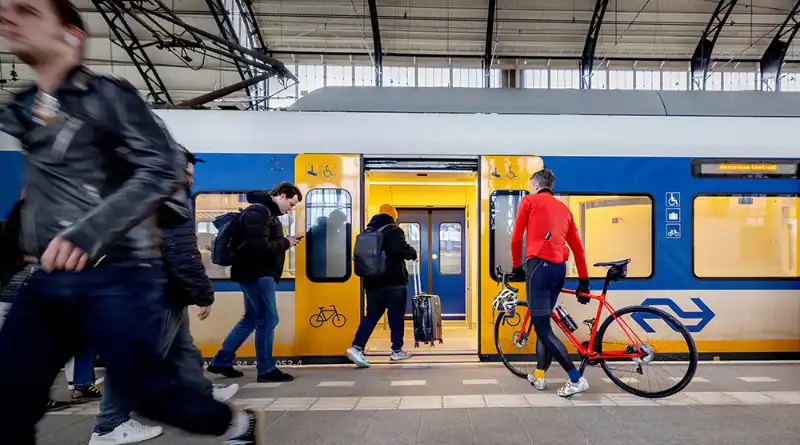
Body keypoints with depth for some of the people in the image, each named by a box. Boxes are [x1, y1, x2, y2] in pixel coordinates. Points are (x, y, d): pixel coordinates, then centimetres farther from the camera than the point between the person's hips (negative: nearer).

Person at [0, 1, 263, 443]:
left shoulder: (108, 95, -5)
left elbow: (164, 167, -17)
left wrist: (87, 231, -24)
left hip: (115, 276, -6)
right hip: (46, 278, 7)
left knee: (145, 391, 0)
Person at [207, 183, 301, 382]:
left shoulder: (267, 211, 17)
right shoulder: (258, 211, -16)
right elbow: (259, 246, -26)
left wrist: (284, 242, -1)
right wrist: (285, 243, -14)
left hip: (258, 273, 11)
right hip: (256, 273, -11)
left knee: (251, 319, 16)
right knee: (267, 320, -5)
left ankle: (221, 362, 26)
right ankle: (266, 370, 6)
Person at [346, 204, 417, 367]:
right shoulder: (393, 230, -8)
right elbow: (403, 250, -23)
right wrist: (413, 254, -4)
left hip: (372, 282, 6)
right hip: (393, 282, -6)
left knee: (370, 316, 9)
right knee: (396, 317, 7)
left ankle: (356, 347, -5)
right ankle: (397, 351, 16)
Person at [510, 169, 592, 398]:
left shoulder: (529, 200, 6)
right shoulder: (564, 208, 22)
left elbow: (516, 237, 3)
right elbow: (577, 247, 18)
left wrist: (517, 266, 16)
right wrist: (584, 280, 20)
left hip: (539, 265, -7)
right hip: (559, 268, 7)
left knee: (543, 328, -4)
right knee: (543, 322, 18)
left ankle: (576, 379, -7)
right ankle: (539, 376, 24)